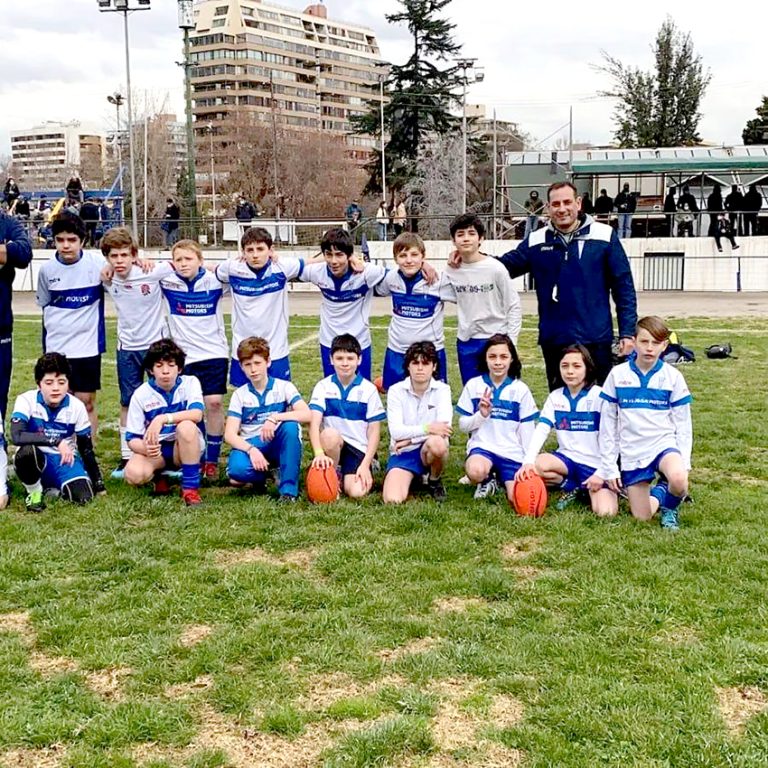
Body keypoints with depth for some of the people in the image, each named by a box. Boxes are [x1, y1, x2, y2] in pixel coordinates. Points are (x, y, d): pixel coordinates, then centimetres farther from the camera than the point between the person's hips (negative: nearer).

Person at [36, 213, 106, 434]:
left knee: (86, 403, 5)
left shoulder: (97, 263, -10)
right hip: (55, 348, 2)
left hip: (88, 345, -2)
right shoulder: (47, 269, -1)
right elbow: (44, 305, 11)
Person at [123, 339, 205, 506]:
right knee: (134, 474, -31)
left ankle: (191, 487, -23)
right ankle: (158, 475, 8)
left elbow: (197, 414, -28)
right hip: (154, 449, 1)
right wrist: (145, 448, -32)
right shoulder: (140, 395, -7)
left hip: (186, 447, -1)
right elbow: (132, 439, -8)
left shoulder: (190, 383, -8)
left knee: (186, 426, -35)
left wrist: (163, 419, -40)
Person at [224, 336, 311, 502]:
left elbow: (307, 415, -18)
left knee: (291, 425, -33)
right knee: (237, 469, -35)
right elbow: (229, 434, -7)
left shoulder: (284, 387, -1)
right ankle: (261, 476, 4)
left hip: (278, 446, 0)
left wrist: (275, 418, -30)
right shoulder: (239, 395, 3)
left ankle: (288, 488, -22)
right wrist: (251, 450, -25)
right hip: (249, 446, 0)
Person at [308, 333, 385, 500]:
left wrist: (365, 465, -11)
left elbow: (374, 431, -1)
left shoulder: (369, 390, -1)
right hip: (332, 444, 1)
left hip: (359, 448, -1)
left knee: (357, 492, -25)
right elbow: (314, 423, -13)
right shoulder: (323, 386, -1)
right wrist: (319, 453, -30)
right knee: (329, 434, -35)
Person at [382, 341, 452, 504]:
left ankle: (435, 481, -5)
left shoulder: (442, 390, -4)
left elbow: (444, 427, -18)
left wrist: (410, 439, -18)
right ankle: (412, 477, 11)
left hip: (429, 451, 0)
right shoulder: (396, 391, -4)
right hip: (403, 453, 0)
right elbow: (396, 431, -15)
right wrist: (428, 428, -26)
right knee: (392, 500, -25)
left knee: (436, 442, -38)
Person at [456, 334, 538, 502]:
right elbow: (463, 425, 6)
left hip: (513, 452, 1)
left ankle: (501, 476, 16)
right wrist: (481, 415, -13)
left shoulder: (521, 389, 2)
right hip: (482, 446, -1)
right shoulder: (473, 385, 2)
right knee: (476, 471, -36)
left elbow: (527, 431, 5)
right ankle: (487, 480, 2)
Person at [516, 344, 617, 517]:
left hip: (595, 464, -4)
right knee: (535, 466, -29)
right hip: (567, 458, 4)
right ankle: (572, 488, -2)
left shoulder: (600, 397, -8)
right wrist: (527, 461, -23)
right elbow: (541, 430, -7)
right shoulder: (555, 397, 4)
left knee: (605, 512, -26)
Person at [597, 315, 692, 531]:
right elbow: (608, 423, 3)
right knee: (642, 517, 0)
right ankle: (657, 494, 34)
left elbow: (682, 424, 3)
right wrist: (609, 467, 2)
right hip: (631, 453, 1)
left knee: (678, 480, -34)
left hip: (664, 444, -1)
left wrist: (684, 462, -6)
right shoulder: (618, 375, -2)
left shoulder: (673, 377, -2)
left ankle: (670, 505, 0)